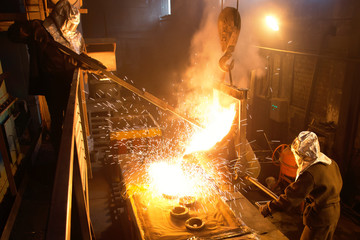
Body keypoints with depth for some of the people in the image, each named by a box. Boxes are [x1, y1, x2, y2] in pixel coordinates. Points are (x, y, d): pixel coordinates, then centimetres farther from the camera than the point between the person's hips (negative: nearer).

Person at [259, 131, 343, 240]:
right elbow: (338, 184, 14)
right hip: (334, 214, 9)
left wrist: (268, 209, -20)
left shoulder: (309, 174, -28)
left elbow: (291, 197, -28)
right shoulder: (331, 163, -2)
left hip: (320, 219, -9)